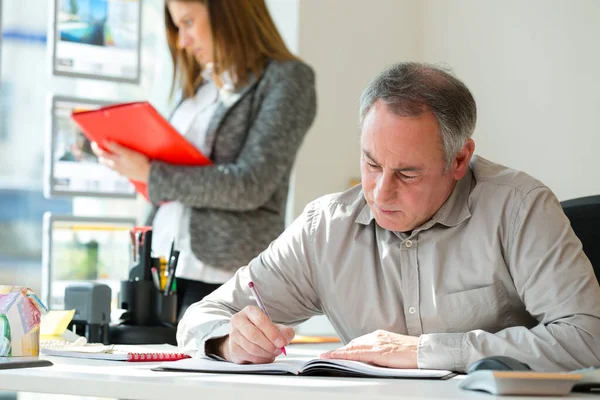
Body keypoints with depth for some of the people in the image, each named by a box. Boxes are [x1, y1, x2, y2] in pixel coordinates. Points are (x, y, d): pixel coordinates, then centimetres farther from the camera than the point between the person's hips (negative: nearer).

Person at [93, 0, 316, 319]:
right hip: (163, 265, 7)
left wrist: (152, 175, -14)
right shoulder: (201, 84, 17)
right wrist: (129, 164, 4)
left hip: (224, 272, -7)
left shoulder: (286, 79, -5)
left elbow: (251, 185, -14)